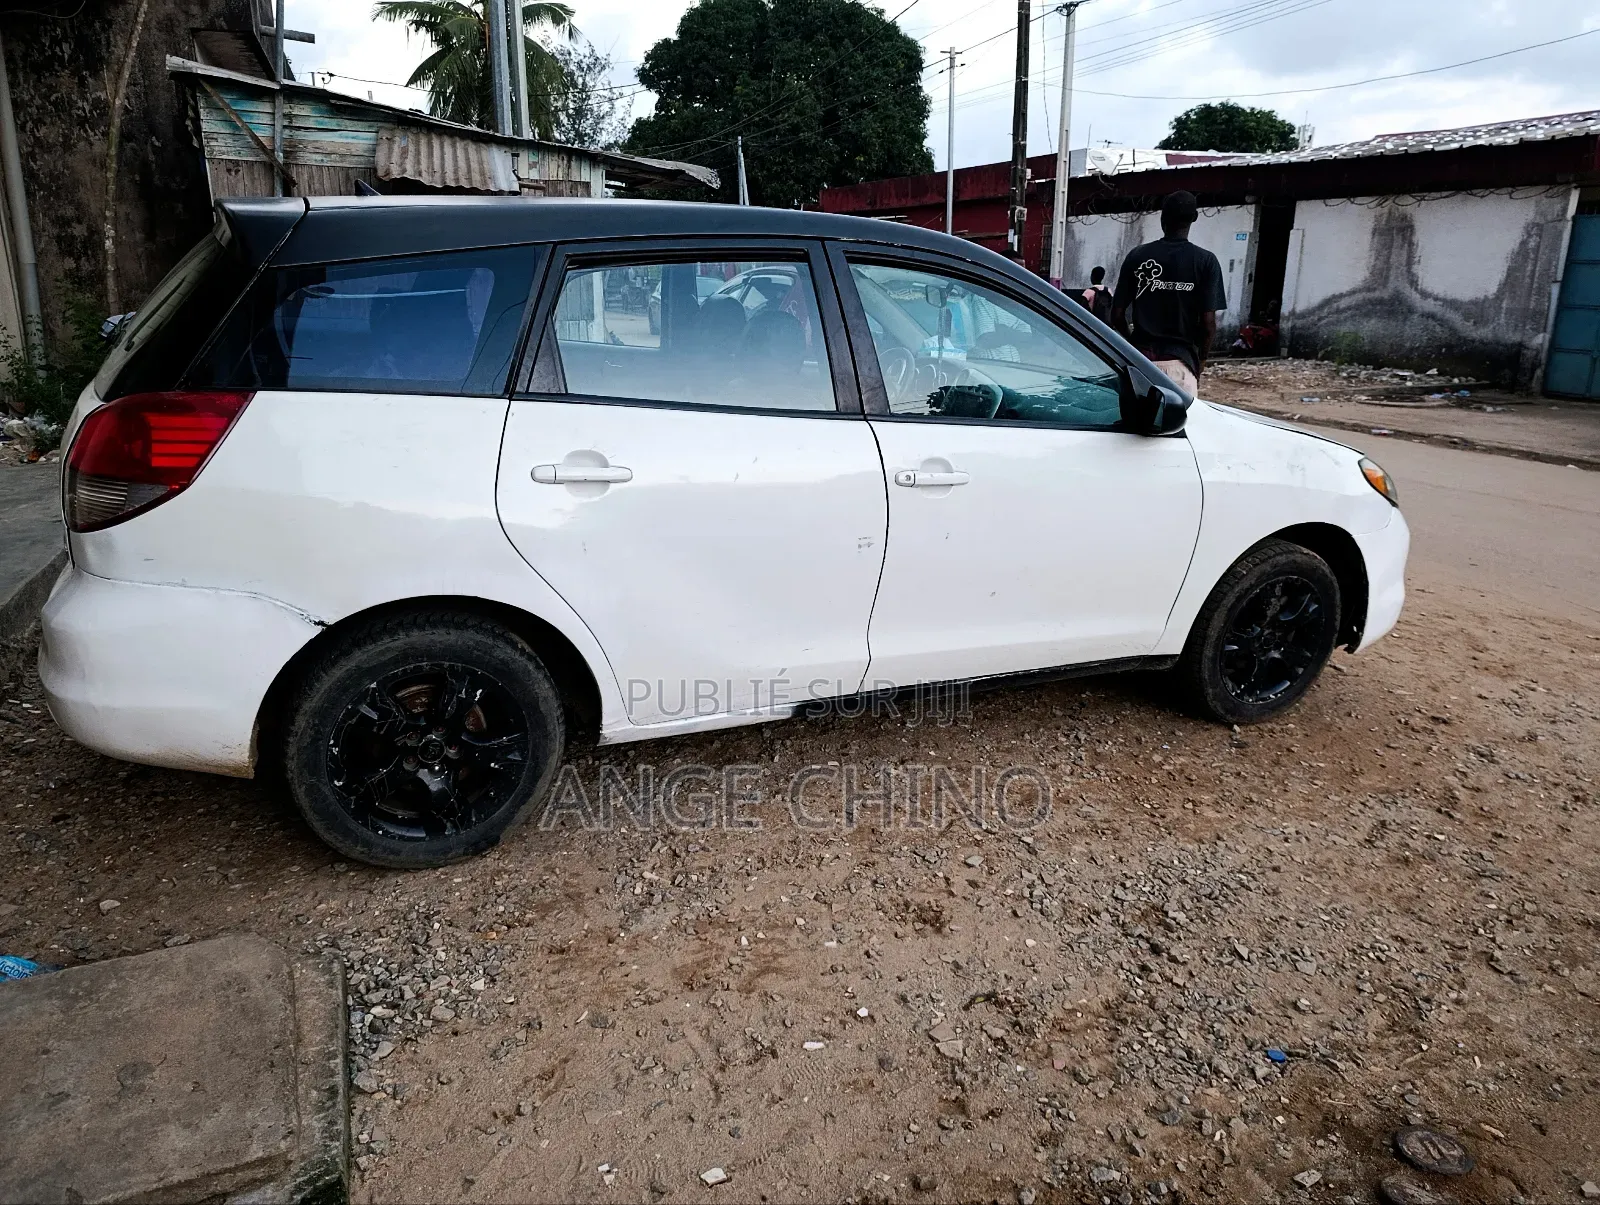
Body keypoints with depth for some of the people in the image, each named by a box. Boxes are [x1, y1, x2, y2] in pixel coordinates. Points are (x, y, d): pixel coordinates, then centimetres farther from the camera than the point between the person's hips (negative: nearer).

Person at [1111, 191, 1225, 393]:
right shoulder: (1205, 261, -3)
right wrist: (1201, 359, 9)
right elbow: (1208, 321, -6)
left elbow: (1117, 314, 3)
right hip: (1180, 360, -2)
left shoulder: (1137, 256, 3)